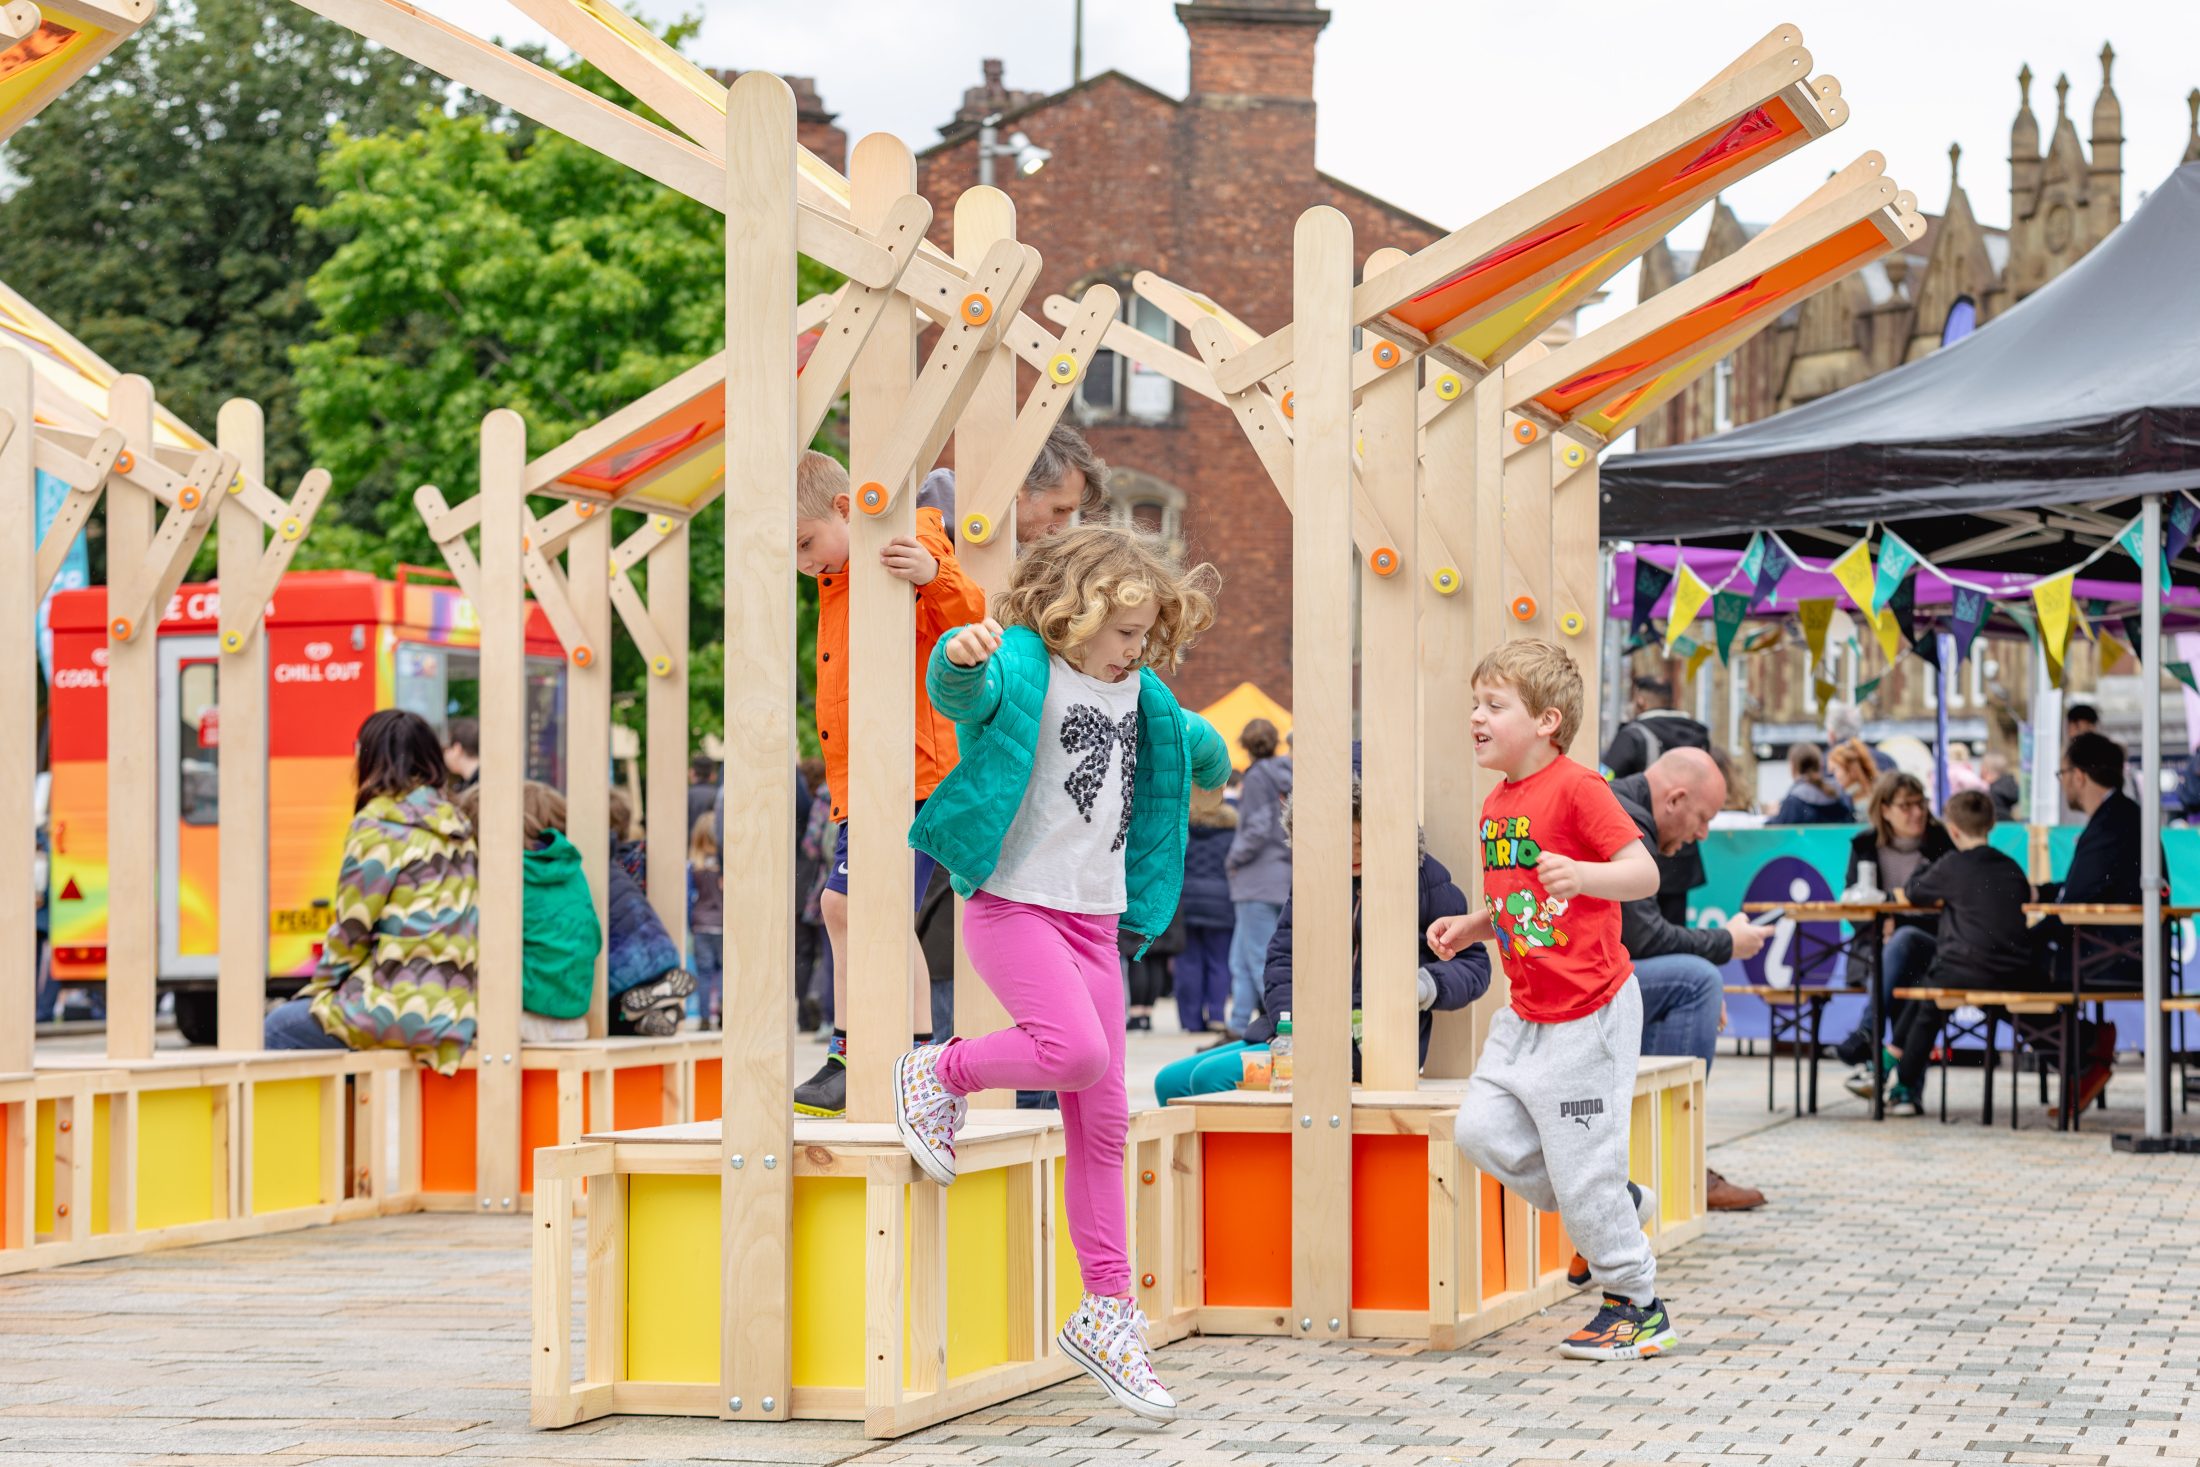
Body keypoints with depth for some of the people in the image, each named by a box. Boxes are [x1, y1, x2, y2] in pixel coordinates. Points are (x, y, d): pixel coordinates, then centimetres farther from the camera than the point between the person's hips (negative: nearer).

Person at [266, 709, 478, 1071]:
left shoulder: (379, 827, -9)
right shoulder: (453, 825, 15)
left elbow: (352, 929, -8)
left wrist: (321, 986, 9)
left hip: (405, 1007, -8)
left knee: (279, 1028, 3)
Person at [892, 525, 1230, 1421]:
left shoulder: (1139, 689, 10)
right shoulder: (1022, 666, -11)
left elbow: (1186, 739, 35)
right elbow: (963, 691, -35)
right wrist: (962, 658, -54)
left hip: (1095, 918, 7)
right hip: (1012, 904, -6)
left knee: (1101, 1120, 5)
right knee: (1077, 1049, -28)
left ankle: (1107, 1314, 12)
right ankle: (940, 1074, 2)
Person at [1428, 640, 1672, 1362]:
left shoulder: (1575, 788, -14)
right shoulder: (1495, 805, 12)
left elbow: (1645, 873, -20)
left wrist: (1583, 875, -37)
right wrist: (1469, 926, 5)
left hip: (1588, 1014, -9)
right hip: (1527, 1016, 9)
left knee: (1583, 1168, -4)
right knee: (1482, 1129, 0)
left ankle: (1638, 1306, 13)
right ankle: (1617, 1204, 19)